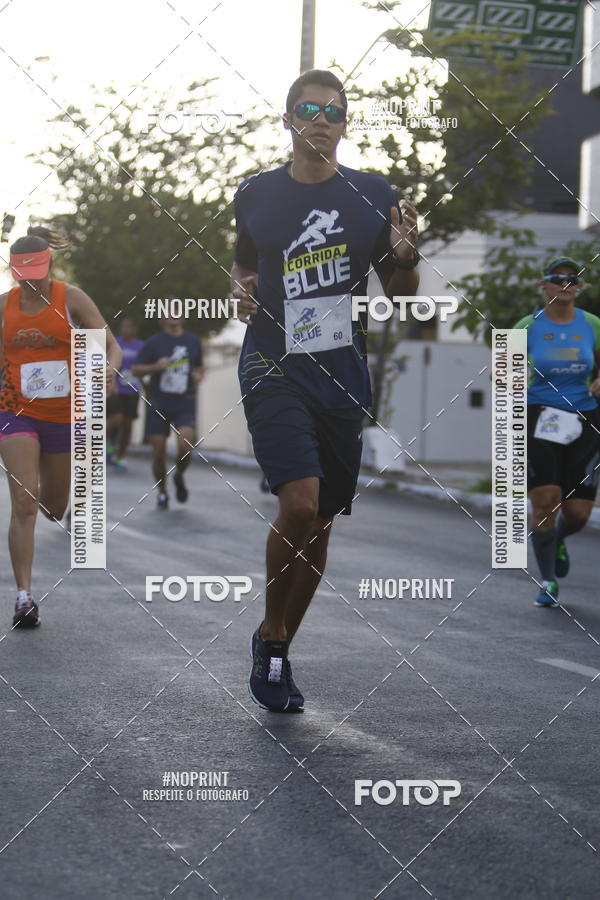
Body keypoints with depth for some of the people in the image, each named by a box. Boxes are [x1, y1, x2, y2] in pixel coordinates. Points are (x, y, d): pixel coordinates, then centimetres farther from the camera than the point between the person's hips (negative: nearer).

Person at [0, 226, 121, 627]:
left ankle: (47, 491, 54)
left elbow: (111, 345, -9)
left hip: (65, 414, 0)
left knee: (55, 507, 14)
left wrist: (109, 367, -29)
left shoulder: (71, 298, -6)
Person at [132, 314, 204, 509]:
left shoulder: (193, 341, 11)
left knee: (185, 446, -19)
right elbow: (136, 369, 0)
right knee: (159, 451, 0)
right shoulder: (154, 342, 1)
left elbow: (200, 367, 25)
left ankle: (179, 476, 12)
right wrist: (155, 367, -17)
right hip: (159, 403, -1)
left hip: (185, 403, 1)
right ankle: (162, 493, 19)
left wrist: (199, 375, 2)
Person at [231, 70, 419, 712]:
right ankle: (272, 638, 1)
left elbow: (400, 296, 9)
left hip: (343, 376, 2)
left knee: (320, 522, 7)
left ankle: (275, 651, 25)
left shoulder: (373, 196, 4)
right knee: (300, 502, -21)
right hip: (274, 369, -2)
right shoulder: (256, 195, 4)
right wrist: (241, 294, -1)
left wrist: (406, 256, -12)